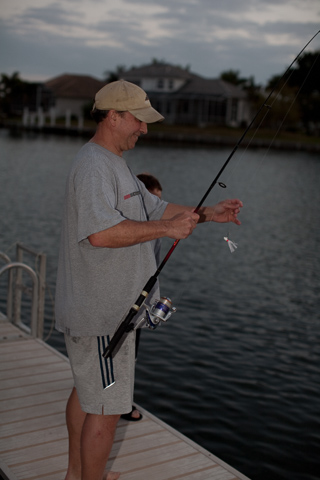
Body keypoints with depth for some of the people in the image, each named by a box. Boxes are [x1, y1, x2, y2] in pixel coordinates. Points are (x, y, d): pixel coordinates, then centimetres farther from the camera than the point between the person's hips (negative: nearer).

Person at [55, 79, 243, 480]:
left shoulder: (115, 164, 15)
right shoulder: (93, 166, -20)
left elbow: (155, 210, 18)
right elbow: (100, 233, -35)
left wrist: (205, 214, 5)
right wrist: (166, 228, -29)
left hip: (105, 307, 11)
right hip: (101, 313, -11)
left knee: (87, 391, 23)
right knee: (107, 406, 0)